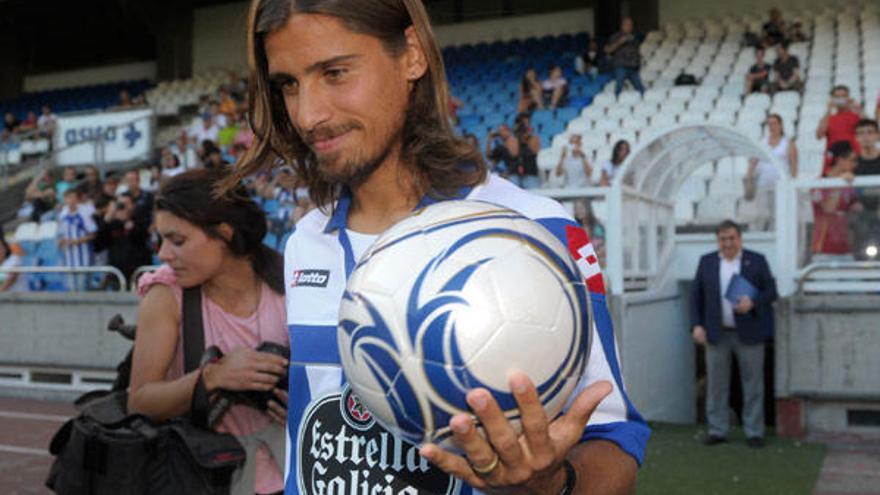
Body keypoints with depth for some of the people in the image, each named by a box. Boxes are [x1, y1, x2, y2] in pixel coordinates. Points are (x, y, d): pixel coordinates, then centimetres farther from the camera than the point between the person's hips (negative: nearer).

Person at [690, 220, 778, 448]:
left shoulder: (757, 260, 3)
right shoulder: (706, 261, 8)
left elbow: (771, 291, 2)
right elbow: (696, 295, 8)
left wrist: (753, 302, -17)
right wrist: (696, 325, -2)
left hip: (748, 333, -1)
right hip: (716, 334, 2)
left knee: (753, 383, 4)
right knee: (716, 384, 5)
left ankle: (754, 432, 13)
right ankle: (717, 430, 14)